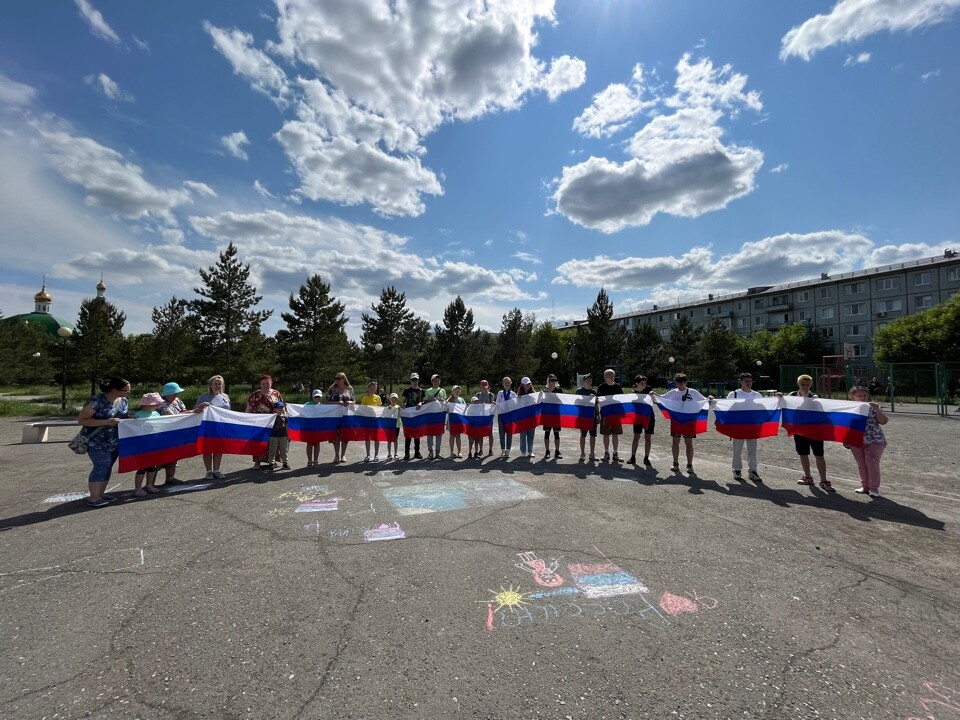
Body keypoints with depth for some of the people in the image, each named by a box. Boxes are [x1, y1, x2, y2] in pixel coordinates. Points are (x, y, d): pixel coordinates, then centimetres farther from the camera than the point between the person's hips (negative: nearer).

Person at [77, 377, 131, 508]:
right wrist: (107, 422, -26)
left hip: (115, 442, 7)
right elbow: (81, 419, -17)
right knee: (101, 466, -7)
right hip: (97, 442, -7)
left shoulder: (123, 400, 4)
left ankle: (100, 493, 23)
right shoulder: (96, 401, -19)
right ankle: (93, 498, 3)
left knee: (108, 467, 11)